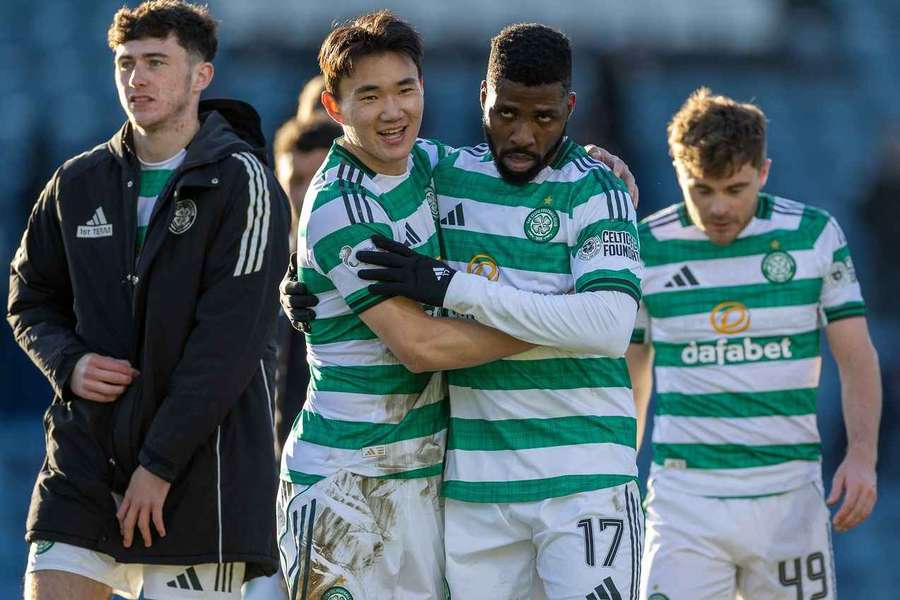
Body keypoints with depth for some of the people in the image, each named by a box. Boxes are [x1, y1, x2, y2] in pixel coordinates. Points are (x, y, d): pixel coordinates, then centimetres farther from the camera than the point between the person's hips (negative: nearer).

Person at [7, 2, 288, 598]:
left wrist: (159, 464, -16)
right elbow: (31, 297, 21)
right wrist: (69, 364, -2)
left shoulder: (240, 181, -6)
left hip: (200, 461, -4)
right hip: (84, 455, 5)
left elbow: (229, 338, -13)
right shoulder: (79, 183, 10)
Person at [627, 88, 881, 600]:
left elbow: (857, 357, 2)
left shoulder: (815, 235, 0)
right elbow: (631, 374, 11)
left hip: (790, 496, 1)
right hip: (686, 495, -1)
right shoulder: (645, 249, 0)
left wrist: (862, 456, -12)